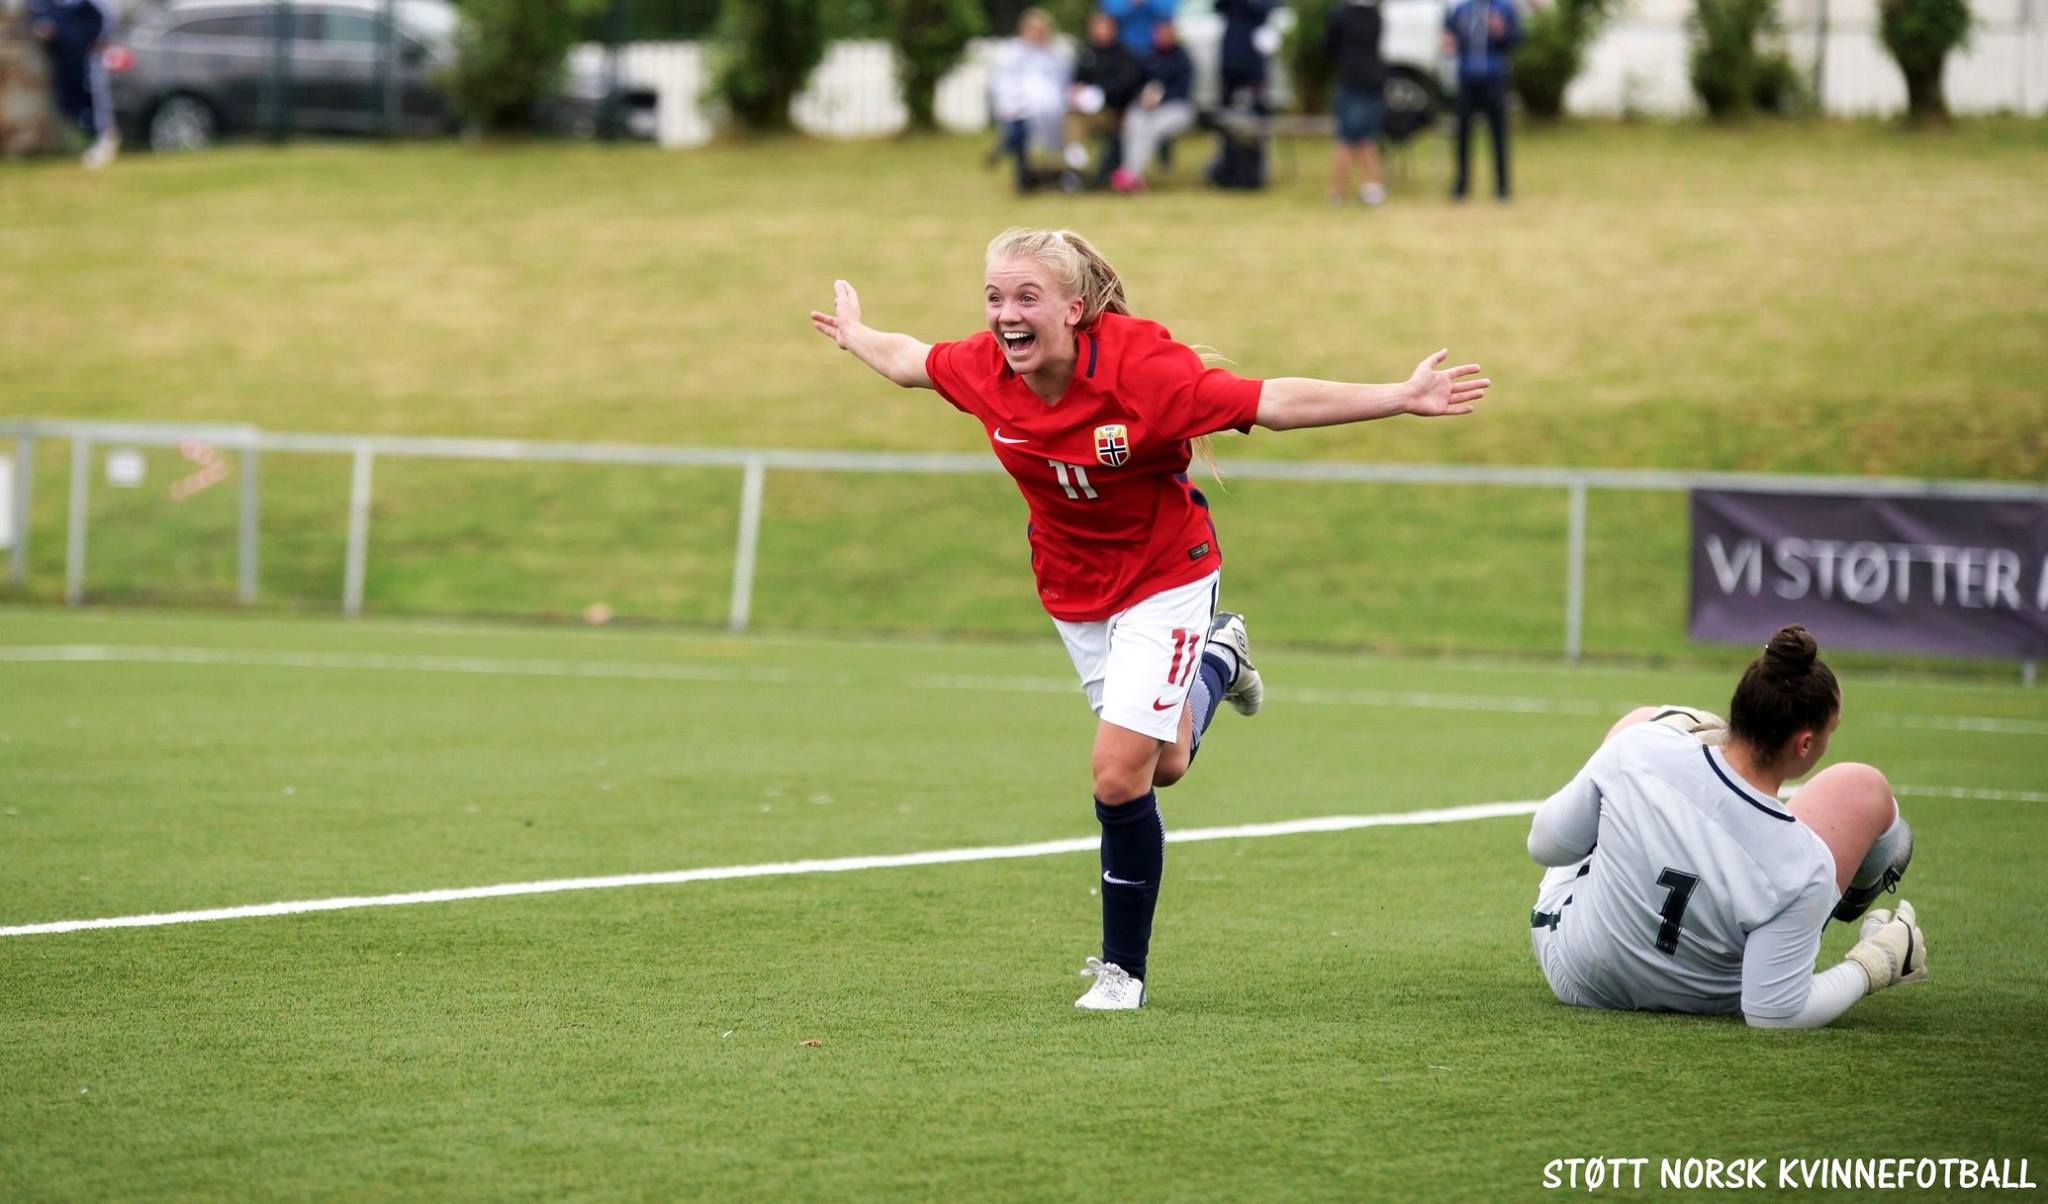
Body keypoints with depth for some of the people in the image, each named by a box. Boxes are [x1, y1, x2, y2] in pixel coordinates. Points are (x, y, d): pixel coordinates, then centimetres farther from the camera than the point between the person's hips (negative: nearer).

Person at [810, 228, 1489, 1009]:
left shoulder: (1140, 368, -32)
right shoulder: (984, 370, -17)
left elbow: (1274, 403, -31)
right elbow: (912, 361, 6)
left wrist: (1404, 398, -36)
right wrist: (853, 336, 25)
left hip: (1165, 578, -5)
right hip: (1072, 591, 5)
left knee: (1119, 772, -15)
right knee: (1162, 766, 19)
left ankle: (1122, 968, 2)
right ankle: (1216, 660, 53)